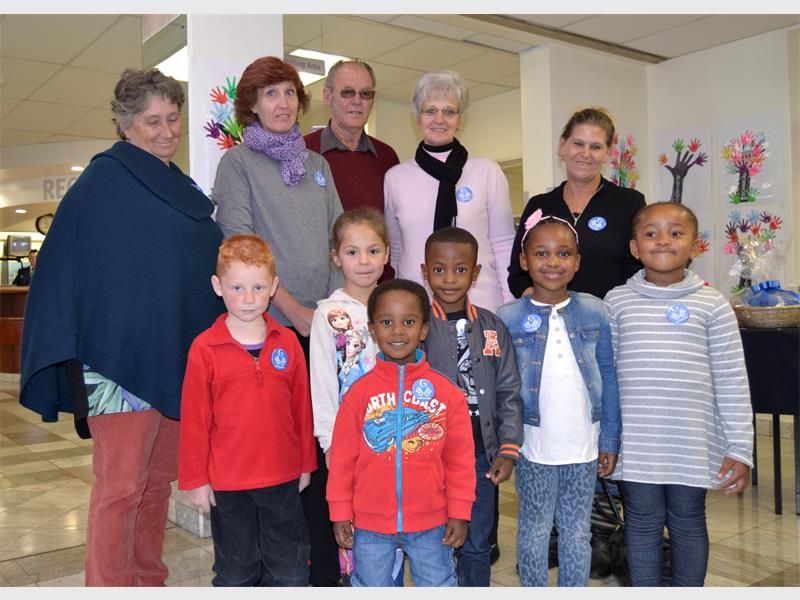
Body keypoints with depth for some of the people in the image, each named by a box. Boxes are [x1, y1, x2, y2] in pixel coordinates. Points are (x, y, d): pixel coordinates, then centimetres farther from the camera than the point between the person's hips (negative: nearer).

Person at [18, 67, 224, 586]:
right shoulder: (103, 181, -5)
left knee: (160, 477, 14)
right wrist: (76, 359, -16)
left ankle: (150, 581, 28)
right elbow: (66, 268, -9)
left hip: (177, 359, 7)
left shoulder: (185, 189, 15)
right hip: (122, 358, -7)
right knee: (122, 484, -2)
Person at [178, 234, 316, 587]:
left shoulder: (288, 343, -3)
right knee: (236, 573, 16)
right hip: (227, 483, -2)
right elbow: (194, 419, -6)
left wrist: (305, 464, 9)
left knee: (290, 573, 15)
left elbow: (302, 408, 4)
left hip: (283, 478, 2)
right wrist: (195, 480, -3)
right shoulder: (205, 348, -10)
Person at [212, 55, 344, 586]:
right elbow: (240, 246, -7)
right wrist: (293, 308, -12)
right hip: (270, 324, -4)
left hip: (324, 324, 4)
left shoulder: (317, 164, 18)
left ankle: (325, 563, 16)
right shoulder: (238, 162, 4)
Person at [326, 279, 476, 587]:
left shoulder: (447, 392, -7)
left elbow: (460, 458, -3)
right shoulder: (359, 392, -7)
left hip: (430, 522, 0)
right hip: (370, 524, 1)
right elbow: (342, 458, -3)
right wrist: (340, 513, -1)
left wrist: (459, 513, -2)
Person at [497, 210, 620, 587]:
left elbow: (608, 378, 2)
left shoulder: (594, 312, -3)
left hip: (583, 445, 1)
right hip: (534, 447, -1)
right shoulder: (509, 318, -7)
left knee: (578, 533, 16)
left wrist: (610, 440, 3)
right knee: (535, 531, 14)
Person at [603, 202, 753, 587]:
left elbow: (732, 382, -1)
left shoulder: (711, 304, -2)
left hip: (692, 443, 0)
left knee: (688, 523, 14)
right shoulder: (617, 302, 1)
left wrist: (740, 448, -3)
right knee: (643, 525, 12)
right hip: (636, 443, 1)